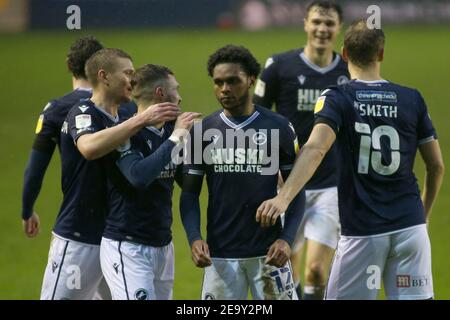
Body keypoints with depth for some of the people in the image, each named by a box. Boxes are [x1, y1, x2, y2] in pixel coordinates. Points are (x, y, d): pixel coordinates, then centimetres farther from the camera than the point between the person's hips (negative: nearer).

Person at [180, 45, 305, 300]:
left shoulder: (278, 127, 0)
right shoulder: (203, 132, 3)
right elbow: (190, 194, 7)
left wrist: (287, 239, -10)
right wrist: (194, 238, -10)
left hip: (269, 253, -1)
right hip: (220, 256, 1)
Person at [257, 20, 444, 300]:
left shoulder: (337, 98, -5)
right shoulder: (412, 99, 5)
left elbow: (315, 149, -23)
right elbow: (437, 166, 9)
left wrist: (283, 198, -33)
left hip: (361, 231, -2)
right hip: (410, 225, 2)